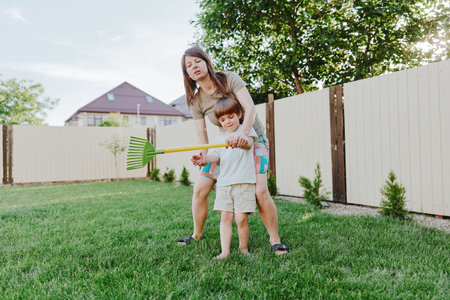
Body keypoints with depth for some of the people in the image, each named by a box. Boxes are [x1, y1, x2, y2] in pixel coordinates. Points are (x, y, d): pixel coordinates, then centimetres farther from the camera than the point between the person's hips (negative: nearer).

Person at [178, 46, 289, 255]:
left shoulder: (229, 79, -15)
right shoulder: (196, 101, -4)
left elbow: (250, 107, -26)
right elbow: (202, 136, -8)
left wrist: (242, 132, -45)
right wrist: (203, 156, -30)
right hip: (226, 144, 4)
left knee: (260, 191, -21)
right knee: (199, 189, -2)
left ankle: (275, 240, -3)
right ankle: (197, 234, 20)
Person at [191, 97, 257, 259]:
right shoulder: (219, 138, 19)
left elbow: (248, 144, -16)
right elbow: (216, 155, 8)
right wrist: (205, 159, -14)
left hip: (244, 181, -4)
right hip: (224, 182, 4)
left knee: (241, 218, -5)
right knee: (225, 217, 0)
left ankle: (244, 249, 14)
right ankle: (225, 251, 4)